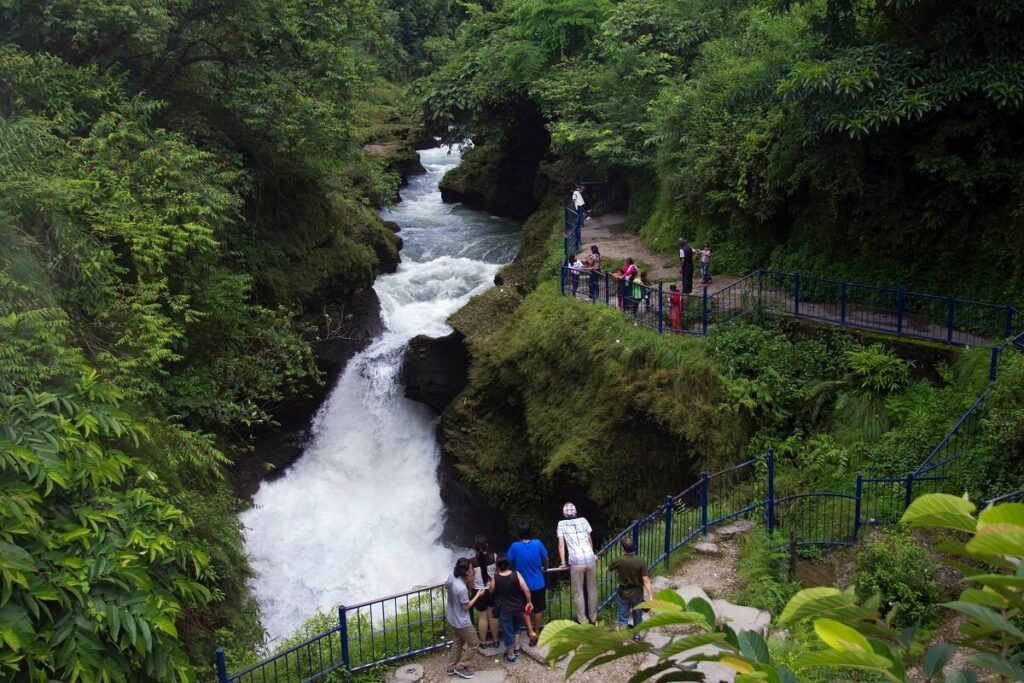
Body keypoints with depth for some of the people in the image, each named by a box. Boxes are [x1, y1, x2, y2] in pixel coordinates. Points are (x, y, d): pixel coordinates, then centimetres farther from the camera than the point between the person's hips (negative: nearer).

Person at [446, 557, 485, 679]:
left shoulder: (451, 577, -11)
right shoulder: (462, 588, -36)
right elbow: (466, 606, -22)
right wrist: (477, 595, -11)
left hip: (452, 618, 8)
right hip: (461, 621, -8)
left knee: (457, 642, 26)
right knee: (474, 643, 12)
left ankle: (451, 668, 36)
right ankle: (460, 667, 19)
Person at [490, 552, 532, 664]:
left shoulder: (495, 578, -19)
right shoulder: (516, 574, -18)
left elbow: (491, 591, 0)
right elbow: (526, 590, -17)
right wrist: (529, 602, -1)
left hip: (504, 609, -2)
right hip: (517, 607, 2)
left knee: (507, 631, 14)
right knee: (516, 627, 29)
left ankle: (511, 656, 27)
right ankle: (516, 648, 39)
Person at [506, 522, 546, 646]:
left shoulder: (515, 547, -21)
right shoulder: (537, 543, -16)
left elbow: (509, 563, -10)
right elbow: (545, 559, 1)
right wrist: (545, 569, 22)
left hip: (523, 584, -1)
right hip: (538, 583, 1)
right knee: (538, 609, 19)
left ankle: (531, 632, 15)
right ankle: (537, 632, 29)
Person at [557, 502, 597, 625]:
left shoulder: (562, 524, 3)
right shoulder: (583, 520, 9)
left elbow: (561, 545, 1)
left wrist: (563, 562, 9)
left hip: (576, 562, -3)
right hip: (590, 559, 3)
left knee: (578, 593, 8)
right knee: (592, 590, 14)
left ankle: (582, 620, 12)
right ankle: (593, 618, 23)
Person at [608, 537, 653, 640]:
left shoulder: (618, 560, -17)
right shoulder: (640, 561, -20)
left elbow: (608, 569, 4)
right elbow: (646, 580, -19)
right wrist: (650, 596, -13)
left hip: (623, 593, -1)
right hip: (637, 593, 1)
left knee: (623, 616, 15)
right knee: (637, 615, 23)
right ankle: (636, 634, 36)